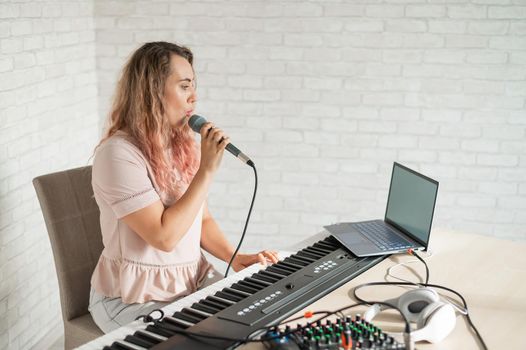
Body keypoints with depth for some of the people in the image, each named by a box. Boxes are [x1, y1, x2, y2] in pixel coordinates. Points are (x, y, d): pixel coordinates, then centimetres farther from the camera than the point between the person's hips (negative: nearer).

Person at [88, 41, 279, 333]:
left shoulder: (185, 146, 6)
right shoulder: (118, 153, -19)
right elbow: (164, 236, -24)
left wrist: (234, 257, -6)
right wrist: (207, 169, -22)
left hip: (195, 281, 7)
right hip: (134, 299, -7)